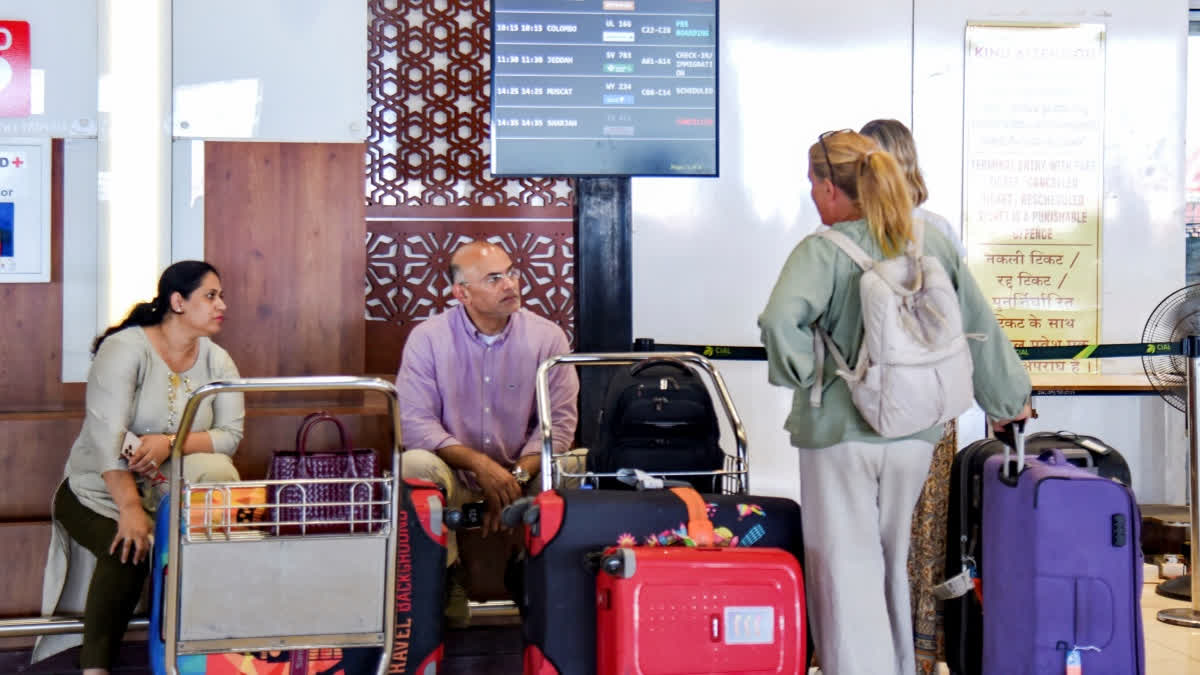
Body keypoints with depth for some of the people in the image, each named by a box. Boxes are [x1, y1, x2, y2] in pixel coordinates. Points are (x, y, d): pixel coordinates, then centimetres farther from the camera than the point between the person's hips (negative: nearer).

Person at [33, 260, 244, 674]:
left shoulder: (217, 362, 2)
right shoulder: (126, 349, -14)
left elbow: (230, 435, -7)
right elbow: (106, 434, -23)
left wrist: (171, 443, -26)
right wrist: (130, 509, -33)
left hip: (172, 494, 4)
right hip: (100, 492, -4)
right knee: (128, 552, -33)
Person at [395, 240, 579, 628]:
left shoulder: (547, 337, -2)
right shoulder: (428, 338, -5)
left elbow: (559, 419, -6)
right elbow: (414, 421, -11)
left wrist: (517, 476, -21)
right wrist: (479, 464, -24)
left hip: (524, 470, 1)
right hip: (455, 472, -1)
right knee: (414, 466, -32)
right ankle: (446, 578, -10)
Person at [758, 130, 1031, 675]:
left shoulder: (821, 251, -12)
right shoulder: (933, 243, 3)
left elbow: (780, 320, -29)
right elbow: (980, 326, 9)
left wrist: (804, 373, -12)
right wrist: (1008, 398, 20)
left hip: (840, 430, -5)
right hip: (915, 430, 6)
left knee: (847, 568, 3)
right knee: (893, 563, 21)